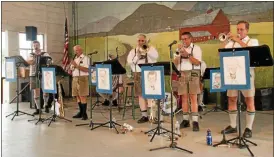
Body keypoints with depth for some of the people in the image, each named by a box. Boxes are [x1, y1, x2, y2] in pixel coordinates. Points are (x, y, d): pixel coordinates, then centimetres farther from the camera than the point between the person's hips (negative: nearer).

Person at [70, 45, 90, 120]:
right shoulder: (74, 59, 19)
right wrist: (71, 68, -4)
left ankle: (84, 114, -3)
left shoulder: (85, 58, -3)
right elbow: (71, 69, 19)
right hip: (75, 79, 7)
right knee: (77, 96, 9)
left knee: (82, 96, -8)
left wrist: (76, 65, -20)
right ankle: (80, 112, 18)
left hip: (82, 78, -7)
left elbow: (86, 70, -15)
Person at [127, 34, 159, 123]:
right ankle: (144, 115, 10)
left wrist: (147, 50, -20)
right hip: (138, 74, 3)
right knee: (141, 95, 3)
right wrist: (137, 56, -10)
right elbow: (129, 62, 0)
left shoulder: (151, 49, 7)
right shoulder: (133, 51, 14)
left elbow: (156, 57, -13)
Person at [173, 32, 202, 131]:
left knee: (193, 98, -9)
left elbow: (197, 62, -8)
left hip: (193, 74, -4)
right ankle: (185, 120, 10)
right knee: (184, 97, 3)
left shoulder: (196, 48, 3)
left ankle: (195, 122, -9)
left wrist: (187, 54, -16)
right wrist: (179, 53, -6)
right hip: (182, 75, 4)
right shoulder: (179, 49, 17)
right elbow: (175, 63, 8)